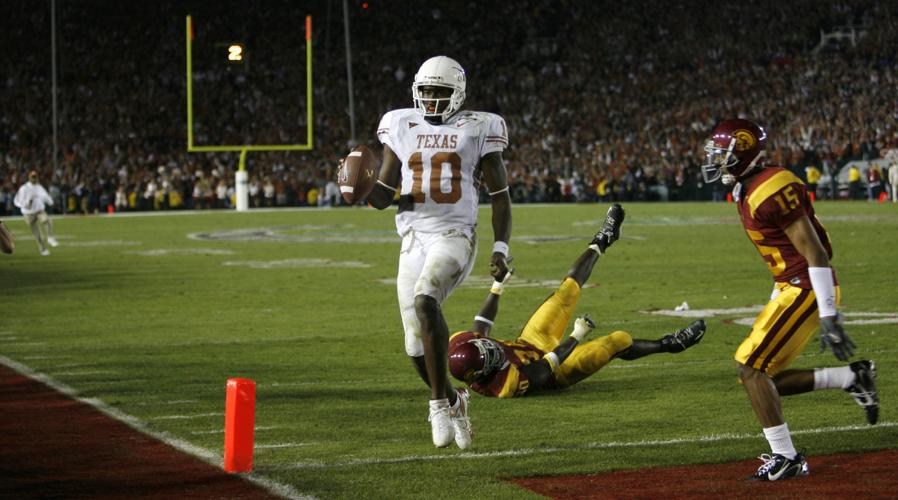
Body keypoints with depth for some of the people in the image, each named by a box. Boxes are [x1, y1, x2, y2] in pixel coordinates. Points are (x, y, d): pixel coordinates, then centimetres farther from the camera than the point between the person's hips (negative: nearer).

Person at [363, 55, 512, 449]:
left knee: (425, 298, -33)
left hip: (456, 236, -4)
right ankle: (453, 401, 31)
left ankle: (439, 403, -25)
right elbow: (383, 196, 13)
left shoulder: (477, 130, 2)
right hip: (413, 240, 4)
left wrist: (501, 248, -2)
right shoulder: (401, 127, 10)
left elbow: (500, 195, 7)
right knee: (417, 347, 2)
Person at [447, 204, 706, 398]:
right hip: (556, 371, -6)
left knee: (565, 294, 6)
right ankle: (668, 344, 29)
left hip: (529, 343, 6)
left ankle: (601, 242, 28)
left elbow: (481, 324, -7)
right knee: (619, 341, 0)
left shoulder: (460, 346, -29)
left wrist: (497, 286, -2)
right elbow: (543, 371, -31)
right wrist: (576, 336, -22)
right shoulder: (506, 384, -45)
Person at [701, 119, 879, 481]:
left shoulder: (772, 190, -20)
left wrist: (829, 318, -23)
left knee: (752, 368, -10)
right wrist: (775, 306, 24)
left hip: (807, 289, -10)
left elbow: (815, 253, -21)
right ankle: (853, 377, 15)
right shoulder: (748, 192, 12)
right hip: (792, 288, 10)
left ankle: (786, 459, -4)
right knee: (765, 378, 10)